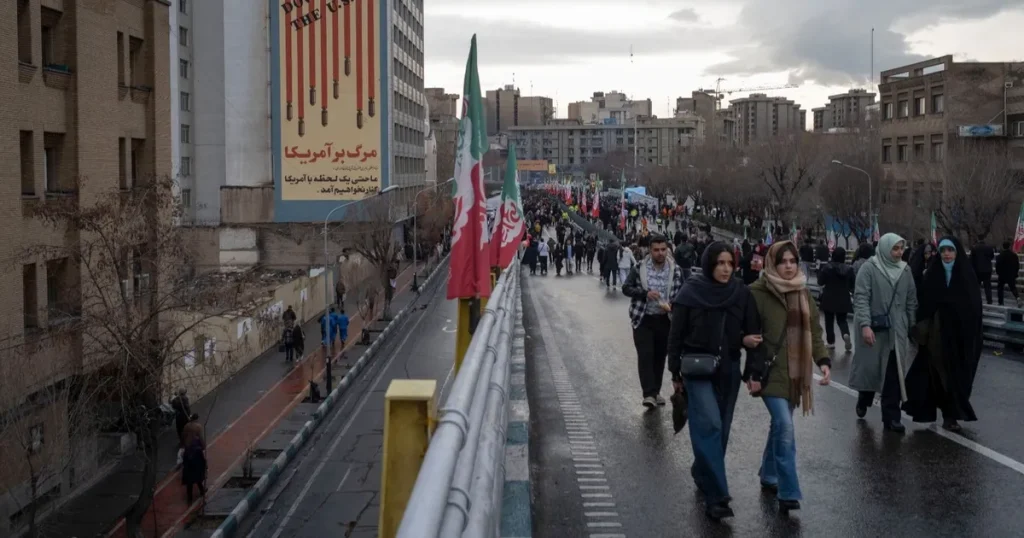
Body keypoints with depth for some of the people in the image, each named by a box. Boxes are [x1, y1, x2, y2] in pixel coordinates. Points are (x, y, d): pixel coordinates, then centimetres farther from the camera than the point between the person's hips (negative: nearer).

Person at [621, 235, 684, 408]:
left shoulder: (676, 270, -2)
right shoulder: (639, 268, -5)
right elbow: (626, 288, -3)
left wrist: (672, 305, -17)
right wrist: (645, 293, -19)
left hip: (665, 320, 2)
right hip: (643, 319, -2)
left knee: (660, 356, 11)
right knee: (645, 355, -12)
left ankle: (656, 391, 26)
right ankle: (649, 394, -15)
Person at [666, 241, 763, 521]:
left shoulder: (742, 293, -3)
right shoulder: (691, 292, -9)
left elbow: (754, 333, 1)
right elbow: (676, 334, -3)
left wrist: (755, 372, -4)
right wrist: (676, 373, -1)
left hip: (729, 369, 3)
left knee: (721, 429, 11)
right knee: (709, 425, -14)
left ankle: (702, 474, 34)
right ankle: (716, 495, -14)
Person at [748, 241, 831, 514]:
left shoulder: (803, 294, 9)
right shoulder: (758, 293, -10)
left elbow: (814, 331, 11)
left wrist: (823, 360, -4)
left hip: (795, 371, 6)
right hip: (771, 371, -6)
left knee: (779, 425, 17)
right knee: (785, 428, -14)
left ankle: (769, 475, 36)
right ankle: (789, 493, -11)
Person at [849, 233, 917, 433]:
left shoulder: (905, 270, 7)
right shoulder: (869, 269, -7)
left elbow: (911, 300, 13)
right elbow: (861, 298, -13)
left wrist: (912, 326, 12)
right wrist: (865, 325, -22)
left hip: (897, 331, 4)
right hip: (874, 329, -3)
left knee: (894, 374, 3)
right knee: (870, 368, 7)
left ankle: (891, 417, 8)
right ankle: (863, 401, 35)